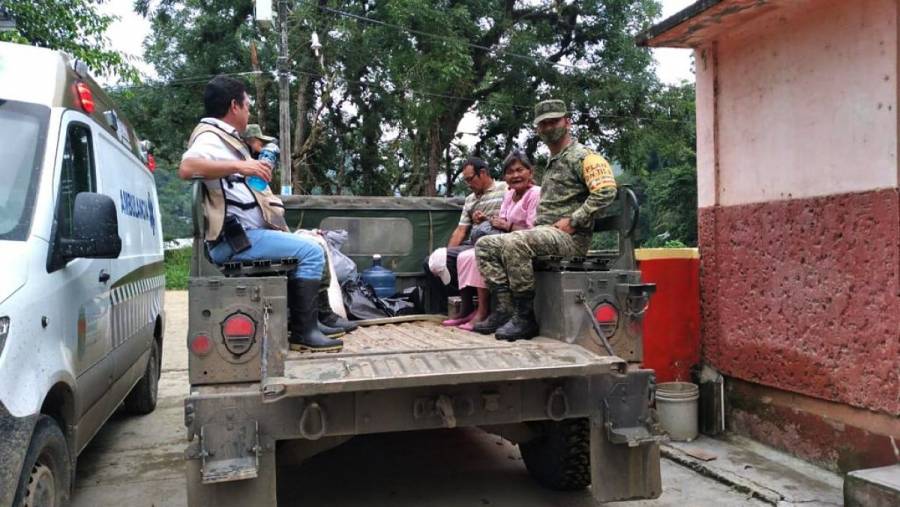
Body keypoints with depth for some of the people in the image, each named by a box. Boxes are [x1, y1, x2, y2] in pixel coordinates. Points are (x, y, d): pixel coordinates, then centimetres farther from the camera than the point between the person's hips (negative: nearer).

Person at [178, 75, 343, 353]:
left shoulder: (225, 139, 23)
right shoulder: (210, 137, -9)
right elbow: (187, 168, -32)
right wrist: (239, 166, -35)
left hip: (243, 235, 11)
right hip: (236, 238, -11)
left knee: (307, 248, 21)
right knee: (310, 252, -17)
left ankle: (307, 323, 15)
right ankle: (304, 333, -12)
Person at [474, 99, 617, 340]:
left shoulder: (582, 156, -4)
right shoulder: (552, 162, 24)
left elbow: (606, 191, -18)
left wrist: (572, 221, -18)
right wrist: (537, 223, 15)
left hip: (571, 238, -9)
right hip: (543, 232, 9)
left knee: (514, 244, -34)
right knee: (485, 245, -1)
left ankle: (526, 317, -23)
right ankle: (505, 307, -7)